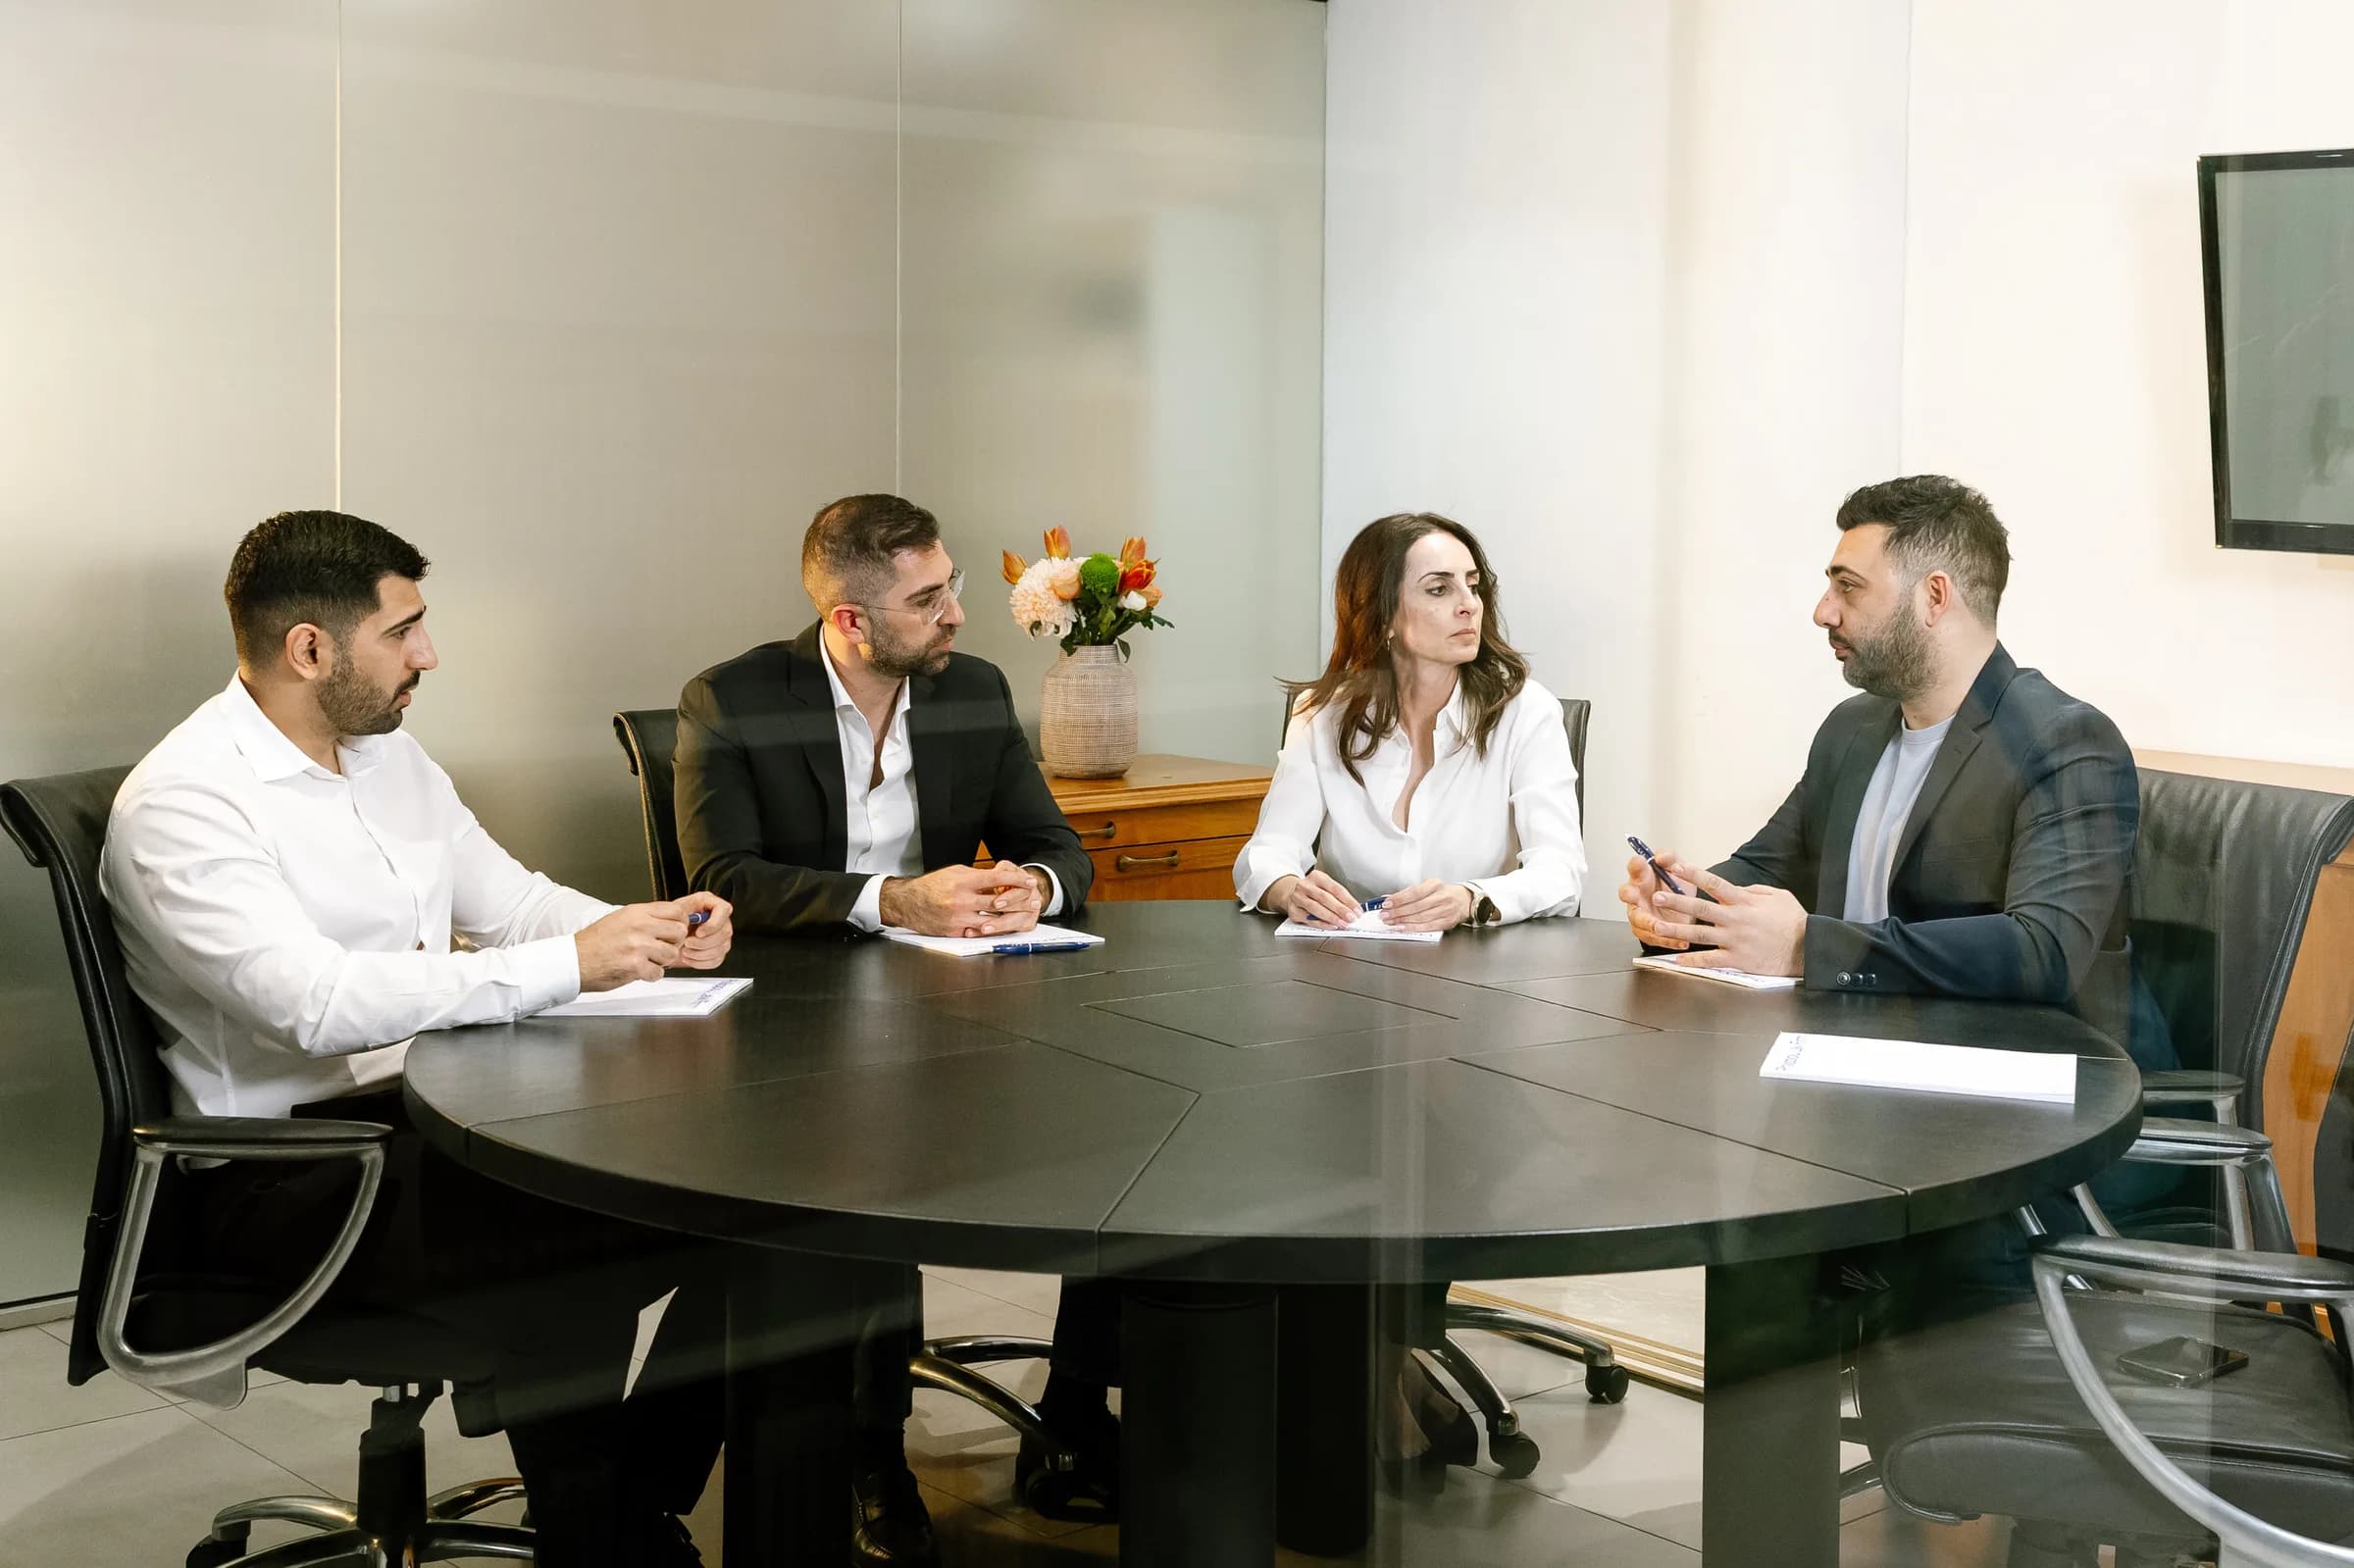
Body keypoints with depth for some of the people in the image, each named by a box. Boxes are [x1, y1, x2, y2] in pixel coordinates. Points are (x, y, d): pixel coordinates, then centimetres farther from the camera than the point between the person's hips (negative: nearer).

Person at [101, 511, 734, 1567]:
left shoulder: (389, 755, 13)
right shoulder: (179, 804, -14)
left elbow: (511, 900, 18)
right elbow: (313, 1003, -27)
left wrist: (653, 932, -4)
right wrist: (570, 966, -27)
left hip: (439, 1108, 8)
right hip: (288, 1169, -8)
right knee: (565, 1256, -31)